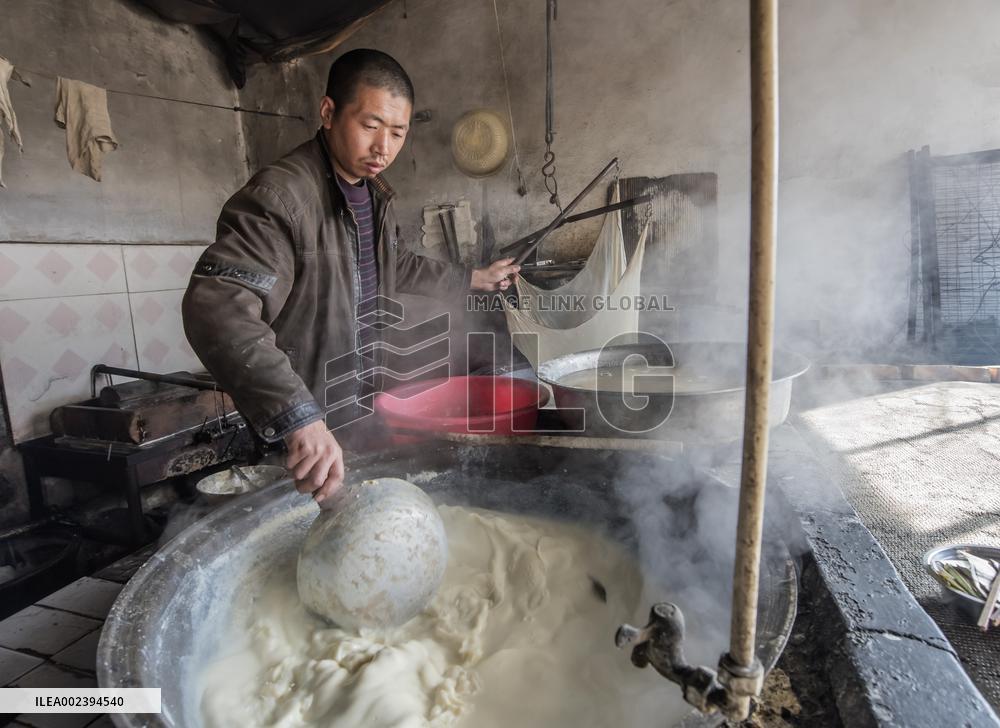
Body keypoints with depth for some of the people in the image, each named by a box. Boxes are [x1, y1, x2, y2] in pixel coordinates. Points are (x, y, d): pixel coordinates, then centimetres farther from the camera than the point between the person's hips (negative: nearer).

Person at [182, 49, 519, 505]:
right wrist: (301, 420, -45)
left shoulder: (375, 194, 7)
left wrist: (474, 279, 30)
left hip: (365, 406, 8)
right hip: (297, 436, -8)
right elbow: (218, 310, -35)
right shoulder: (280, 197, -24)